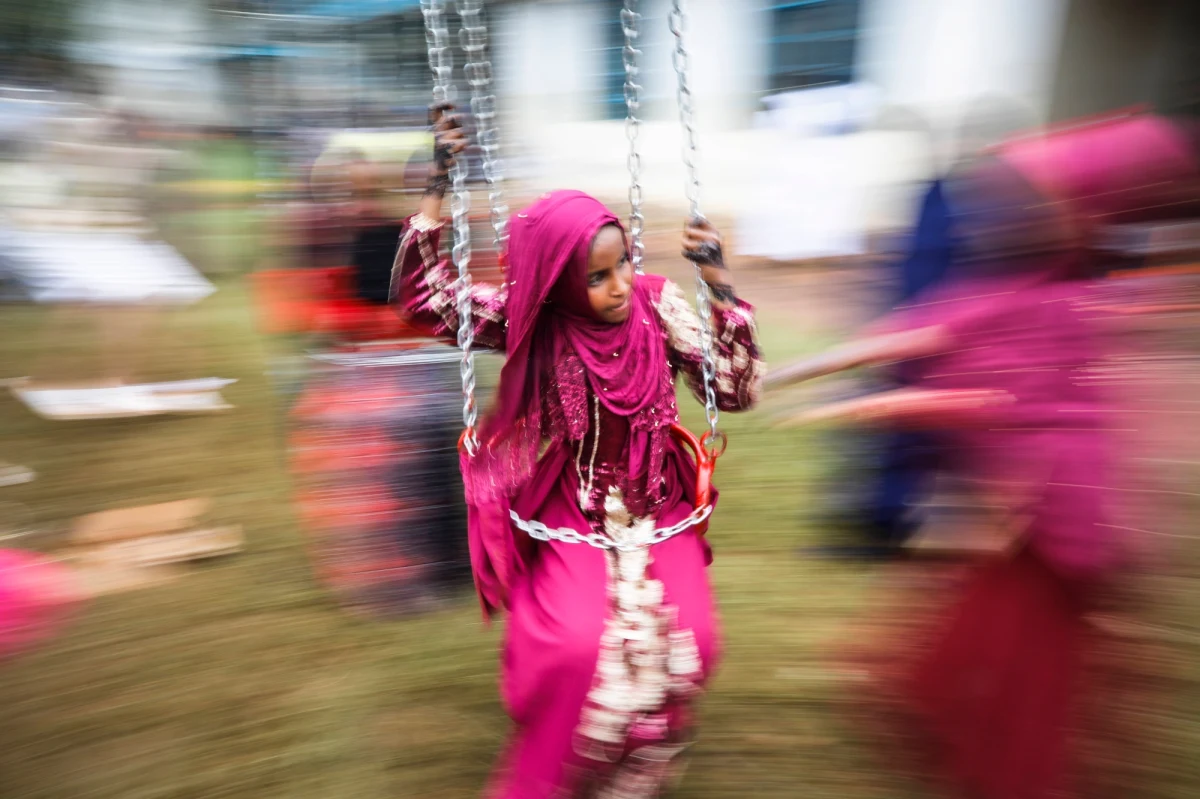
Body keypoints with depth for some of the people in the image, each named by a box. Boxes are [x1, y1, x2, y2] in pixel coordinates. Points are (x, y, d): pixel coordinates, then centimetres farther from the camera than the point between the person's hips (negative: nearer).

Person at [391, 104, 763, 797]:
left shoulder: (659, 306, -6)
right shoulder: (531, 318, -8)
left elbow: (737, 390, -7)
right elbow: (422, 297, -11)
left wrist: (722, 290, -17)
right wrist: (439, 187, -18)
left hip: (659, 504, 2)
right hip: (569, 511, -1)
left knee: (687, 641, -16)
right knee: (575, 644, -22)